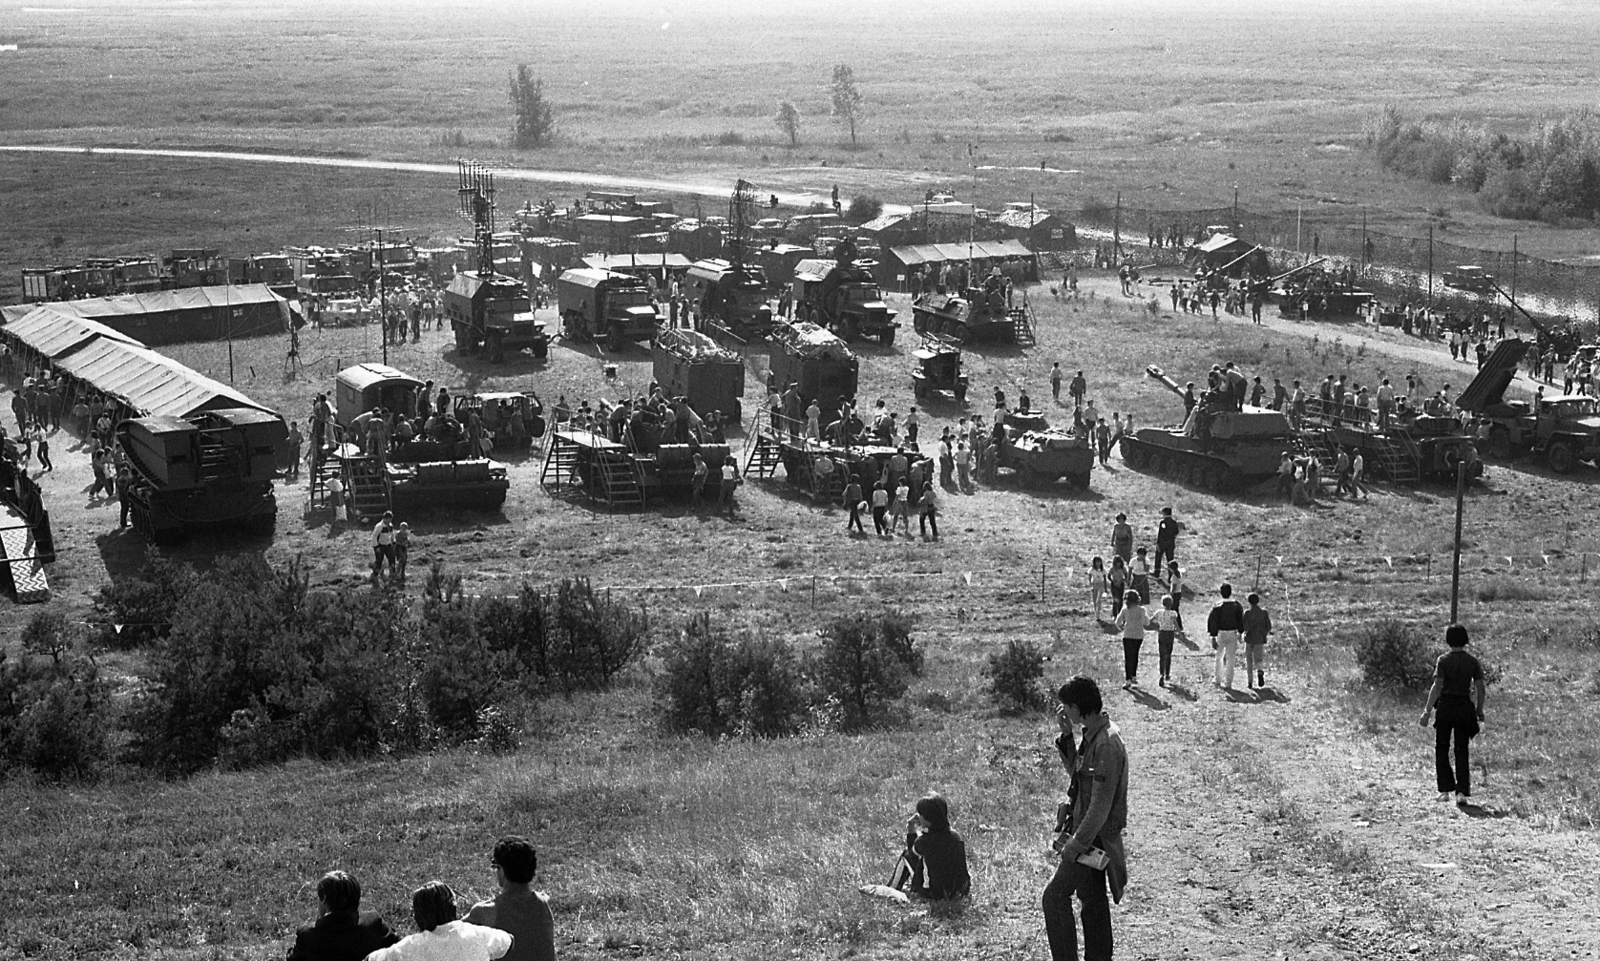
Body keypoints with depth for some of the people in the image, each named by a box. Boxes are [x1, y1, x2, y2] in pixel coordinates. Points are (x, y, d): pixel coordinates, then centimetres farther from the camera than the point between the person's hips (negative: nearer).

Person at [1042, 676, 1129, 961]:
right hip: (1093, 835, 10)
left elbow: (1101, 804, -25)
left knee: (1055, 897, -5)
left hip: (1094, 836, -10)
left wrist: (1077, 844, -21)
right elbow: (1075, 771, 19)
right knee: (1092, 898, 17)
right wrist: (1066, 735, 5)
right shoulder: (1092, 734, 5)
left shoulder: (1107, 745, -26)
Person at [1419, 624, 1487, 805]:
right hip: (1465, 707, 3)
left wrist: (1427, 711, -11)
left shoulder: (1443, 660, -8)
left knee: (1441, 749, 11)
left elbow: (1437, 687, -13)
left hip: (1445, 706, -3)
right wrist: (1479, 712, 13)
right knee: (1462, 751, 7)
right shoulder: (1473, 662, 3)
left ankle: (1445, 790, 7)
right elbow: (1480, 689, 2)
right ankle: (1462, 792, -4)